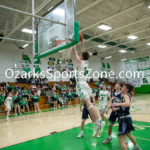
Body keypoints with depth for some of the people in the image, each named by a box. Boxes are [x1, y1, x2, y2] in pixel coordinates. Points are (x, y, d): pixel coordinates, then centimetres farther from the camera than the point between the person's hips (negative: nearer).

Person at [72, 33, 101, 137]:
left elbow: (74, 50, 4)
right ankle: (96, 126, 5)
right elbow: (84, 51, 30)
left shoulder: (80, 61, -2)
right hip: (85, 84, 8)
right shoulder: (86, 62, 16)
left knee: (88, 104, -20)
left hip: (81, 85, -8)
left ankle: (98, 122, -30)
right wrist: (82, 41, 35)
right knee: (89, 105, 6)